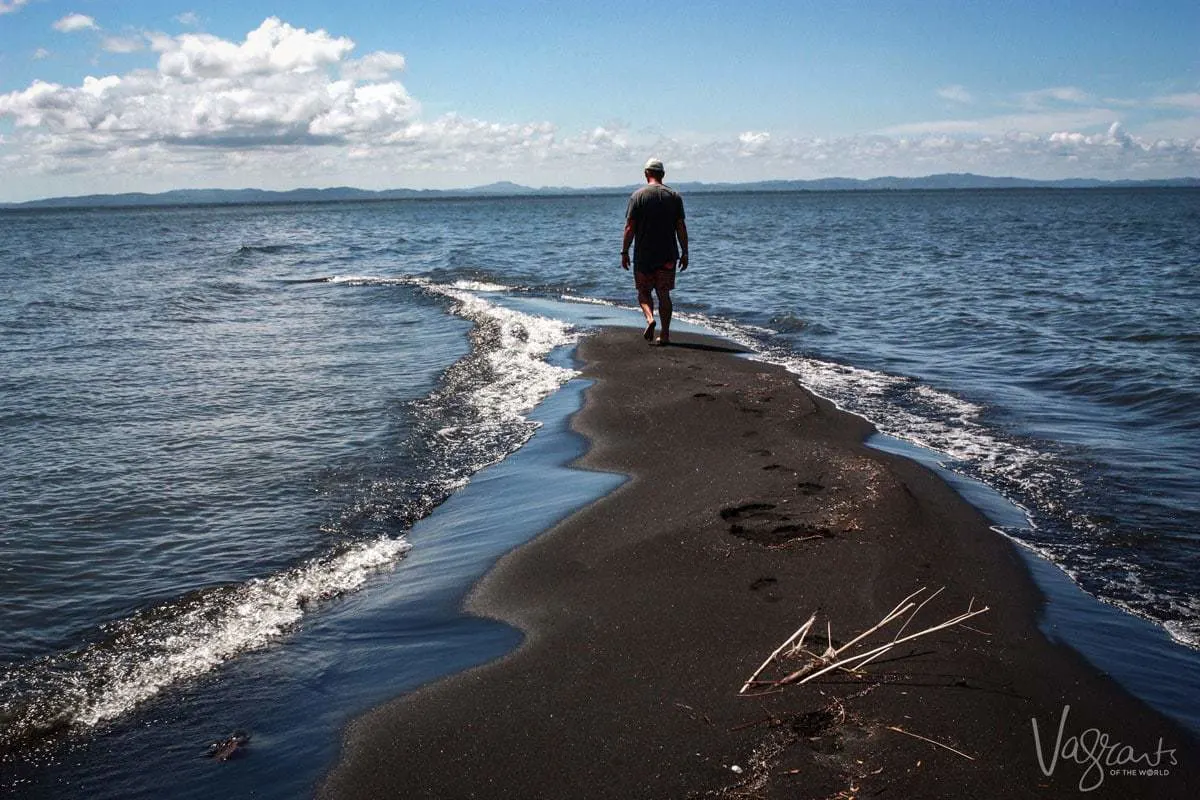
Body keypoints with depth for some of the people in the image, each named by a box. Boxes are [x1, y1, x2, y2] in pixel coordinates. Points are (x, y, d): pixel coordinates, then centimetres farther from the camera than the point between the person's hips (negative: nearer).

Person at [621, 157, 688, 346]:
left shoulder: (637, 196, -4)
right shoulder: (674, 196, 3)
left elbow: (630, 227, -6)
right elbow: (681, 227, 2)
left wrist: (624, 252, 0)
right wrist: (684, 253, 7)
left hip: (643, 255, -2)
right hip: (668, 256, 2)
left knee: (643, 291, 10)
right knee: (664, 294, 9)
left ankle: (650, 318, -16)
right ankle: (665, 335, 8)